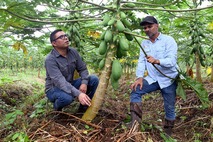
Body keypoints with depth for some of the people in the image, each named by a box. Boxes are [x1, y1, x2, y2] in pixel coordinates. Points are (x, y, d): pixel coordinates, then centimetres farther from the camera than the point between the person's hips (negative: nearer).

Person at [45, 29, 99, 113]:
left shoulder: (73, 52, -5)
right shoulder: (50, 59, -24)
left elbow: (82, 69, 0)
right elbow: (59, 81, -35)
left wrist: (84, 83, -21)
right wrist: (78, 94, -46)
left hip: (70, 85, 6)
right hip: (54, 89, -6)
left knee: (93, 79, -12)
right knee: (67, 97, -39)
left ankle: (83, 107, 3)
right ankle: (57, 107, -2)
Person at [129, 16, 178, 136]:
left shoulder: (168, 40, -11)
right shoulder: (144, 43, 7)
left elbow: (172, 61, -24)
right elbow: (141, 61, 0)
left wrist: (157, 61, -43)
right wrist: (139, 78, -16)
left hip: (168, 79, -4)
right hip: (153, 79, 4)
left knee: (170, 108, 5)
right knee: (135, 91, -16)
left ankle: (167, 134, 25)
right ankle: (135, 124, -16)